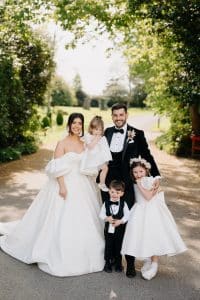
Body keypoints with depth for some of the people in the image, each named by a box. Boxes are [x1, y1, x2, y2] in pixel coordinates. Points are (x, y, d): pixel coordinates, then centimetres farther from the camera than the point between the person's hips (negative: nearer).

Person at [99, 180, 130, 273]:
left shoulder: (123, 204, -7)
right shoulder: (106, 203, -4)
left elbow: (127, 215, -7)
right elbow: (101, 214, -1)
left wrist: (120, 221, -19)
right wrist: (107, 218, -18)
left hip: (120, 229, -1)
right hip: (108, 229, 1)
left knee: (118, 247, 10)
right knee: (108, 246, 9)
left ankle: (118, 264, 27)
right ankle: (107, 263, 25)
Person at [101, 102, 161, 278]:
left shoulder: (137, 134, -2)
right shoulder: (107, 132, 6)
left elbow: (147, 156, -2)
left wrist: (156, 176, -12)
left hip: (127, 184, -3)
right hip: (108, 183, 3)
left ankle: (130, 262, 12)